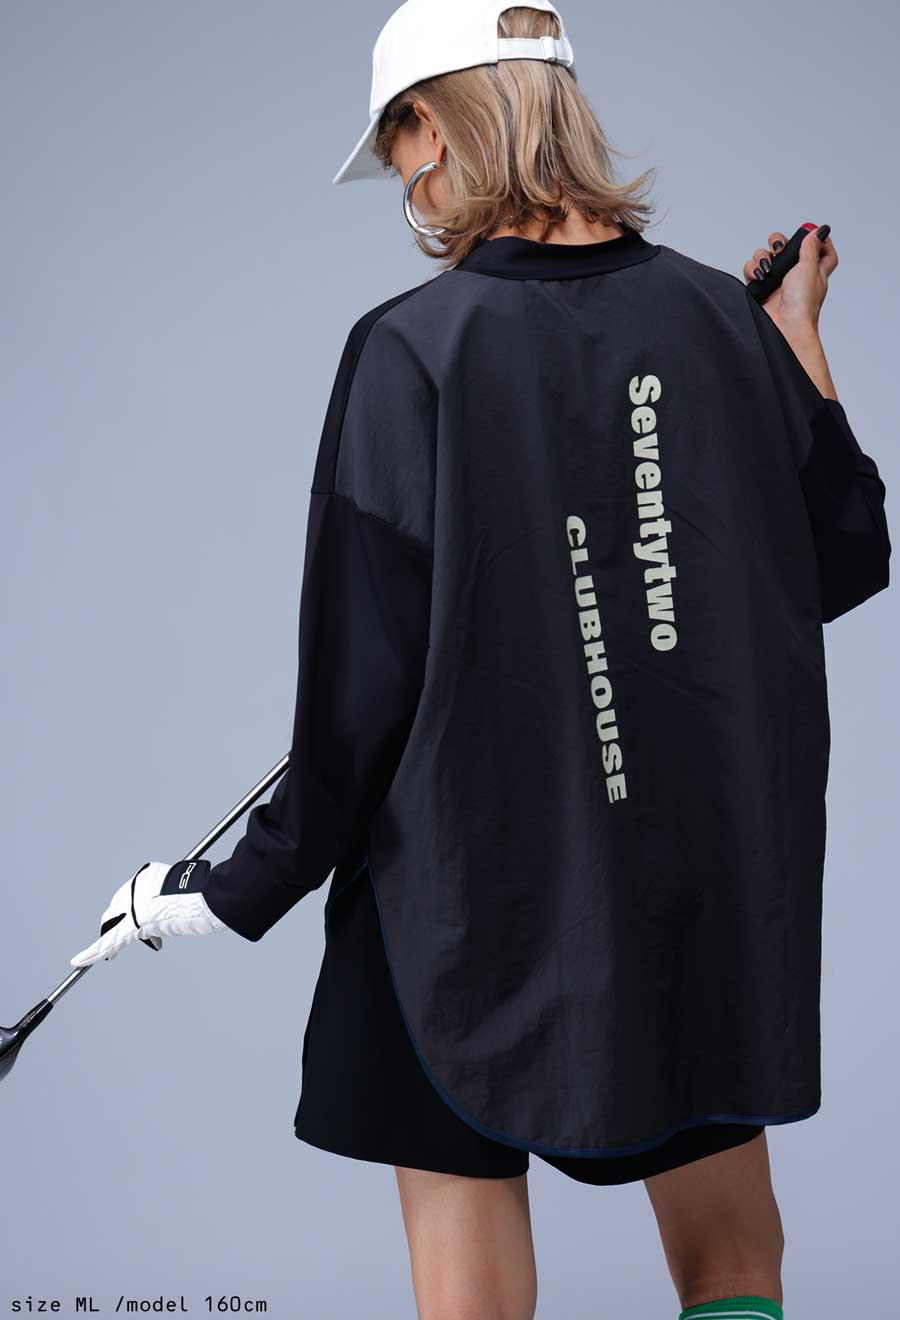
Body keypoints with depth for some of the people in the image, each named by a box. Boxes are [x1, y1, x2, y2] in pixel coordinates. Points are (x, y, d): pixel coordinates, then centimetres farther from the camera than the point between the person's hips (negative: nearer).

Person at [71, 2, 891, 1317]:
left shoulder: (412, 350, -13)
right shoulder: (721, 317, -2)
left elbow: (365, 678, -11)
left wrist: (246, 887, 1)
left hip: (477, 911, -3)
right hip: (721, 907, 4)